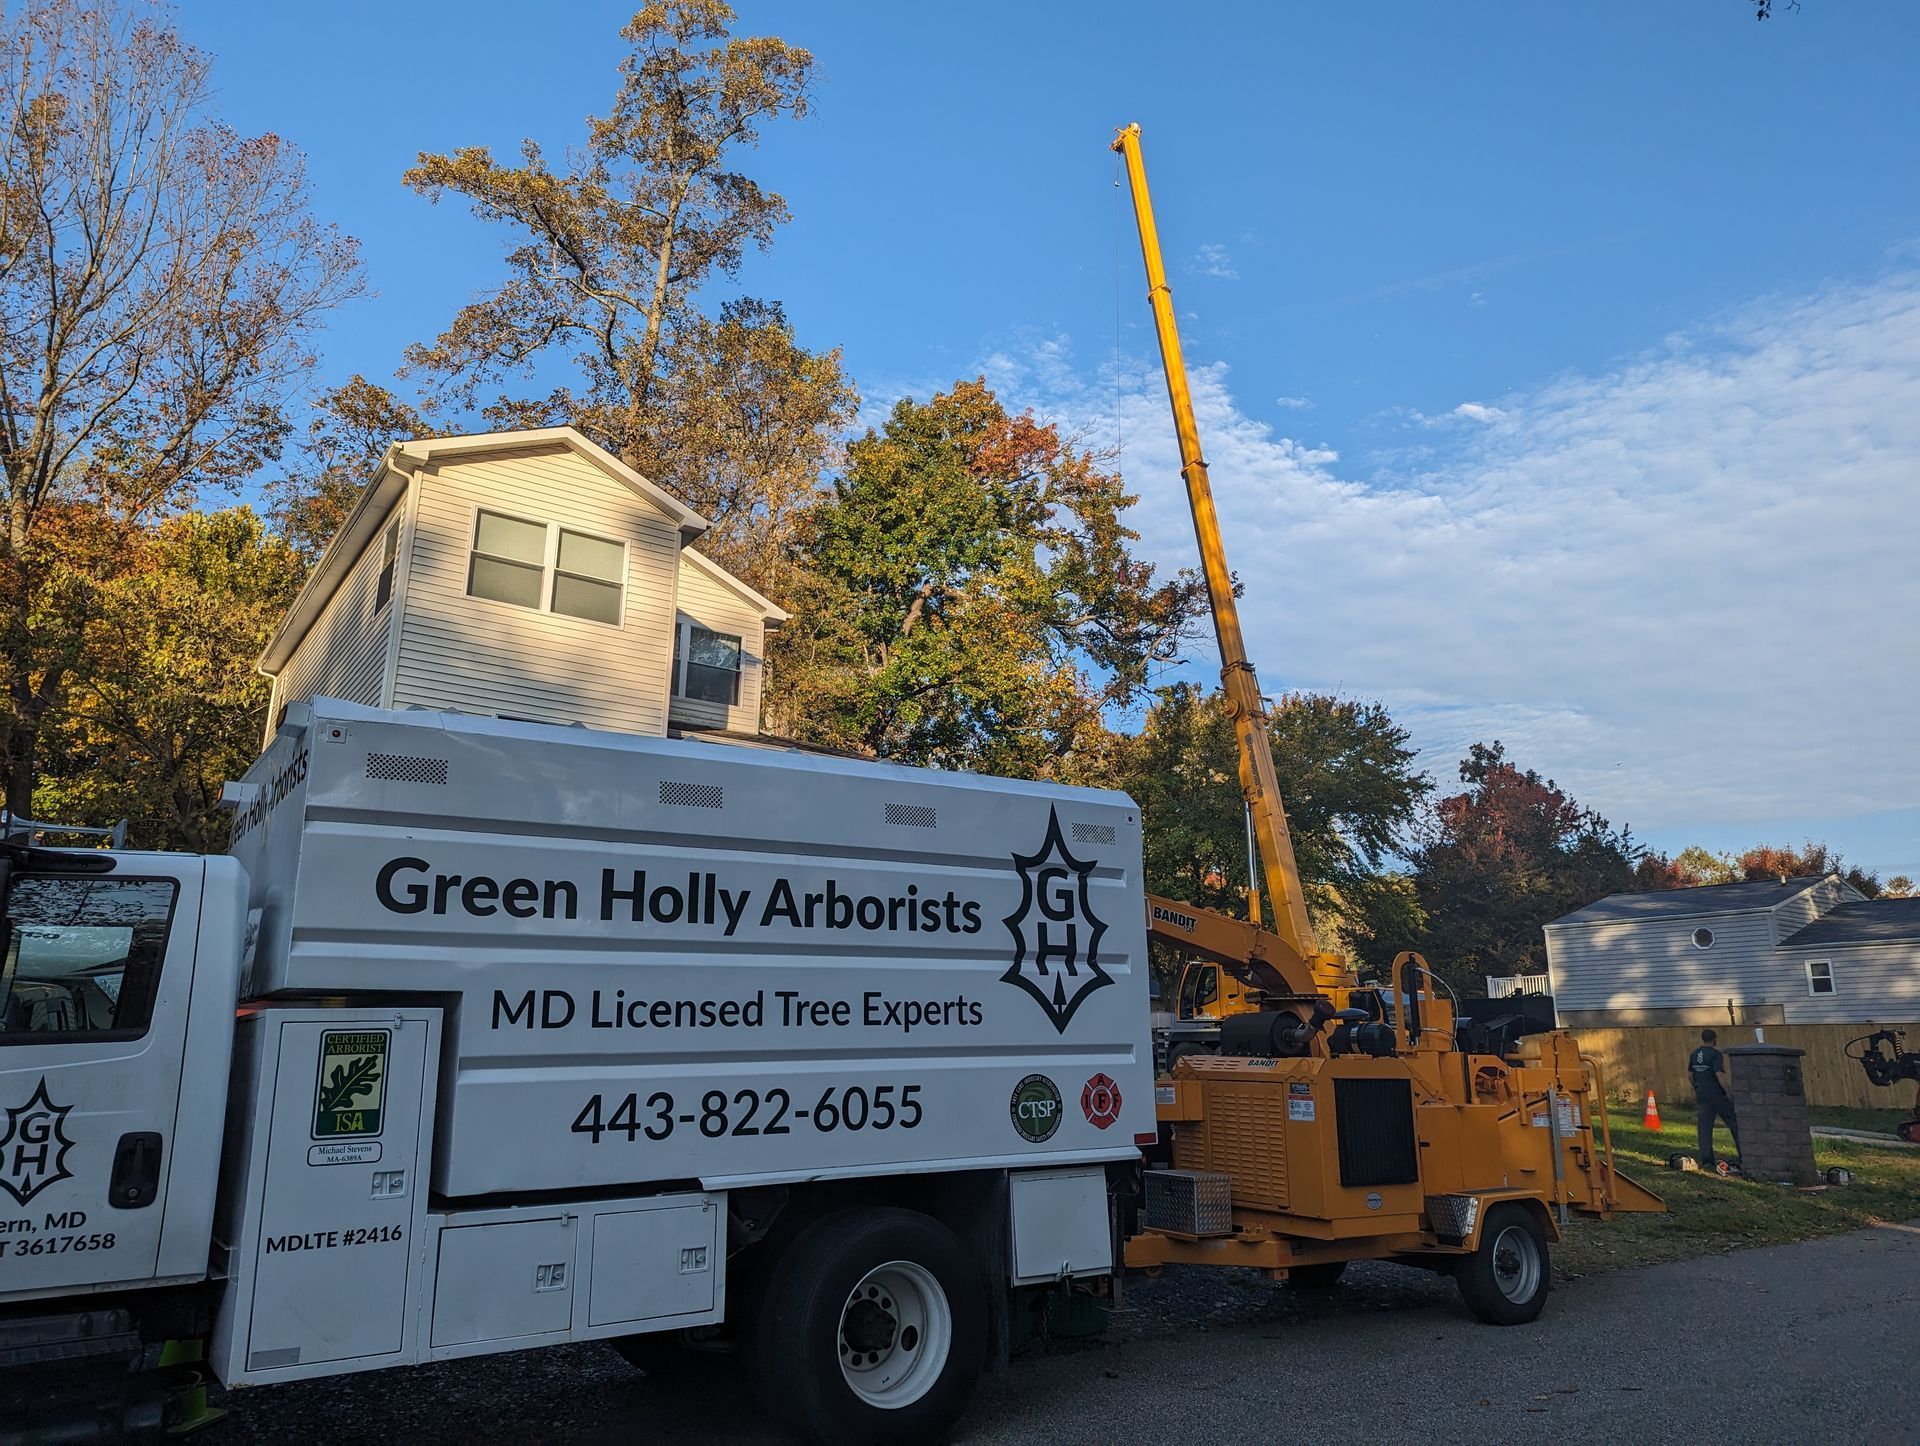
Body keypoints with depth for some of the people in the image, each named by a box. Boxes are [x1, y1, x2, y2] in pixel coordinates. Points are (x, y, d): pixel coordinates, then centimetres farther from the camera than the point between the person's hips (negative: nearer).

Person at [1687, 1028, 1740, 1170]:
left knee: (1705, 1127, 5)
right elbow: (1720, 1075, -22)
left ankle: (1706, 1160, 2)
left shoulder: (1694, 1055, 8)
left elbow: (1689, 1074, 14)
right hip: (1717, 1094, -6)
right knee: (1734, 1122, 11)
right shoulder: (1716, 1054, -13)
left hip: (1702, 1094, 6)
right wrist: (1728, 1092, -14)